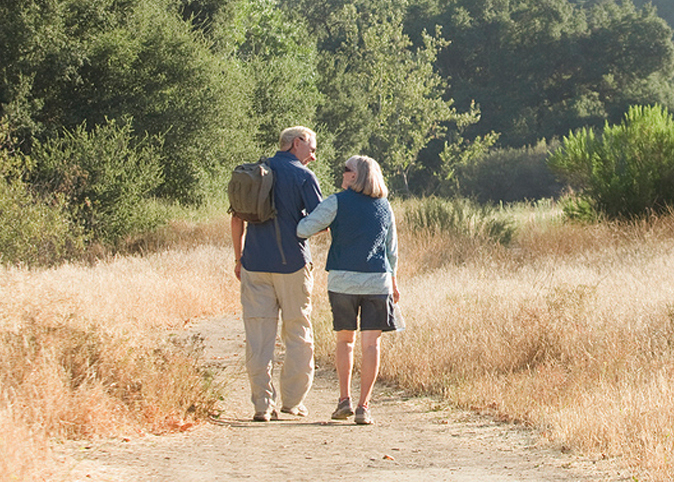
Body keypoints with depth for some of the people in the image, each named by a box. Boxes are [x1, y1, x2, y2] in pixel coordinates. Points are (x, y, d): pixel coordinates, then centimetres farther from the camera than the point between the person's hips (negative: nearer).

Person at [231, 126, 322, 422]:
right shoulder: (302, 176, -4)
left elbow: (238, 219, 12)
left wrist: (238, 258, 19)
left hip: (255, 264, 4)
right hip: (291, 264, -4)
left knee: (258, 335, 3)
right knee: (297, 335, 7)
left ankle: (263, 405, 0)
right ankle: (293, 402, 8)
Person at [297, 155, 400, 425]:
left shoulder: (338, 202, -3)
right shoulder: (384, 207, 10)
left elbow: (304, 229, -9)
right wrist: (393, 283, 29)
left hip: (342, 281, -1)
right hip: (377, 281, 2)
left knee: (345, 340, 14)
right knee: (371, 343, 1)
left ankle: (345, 399, 6)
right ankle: (363, 406, -4)